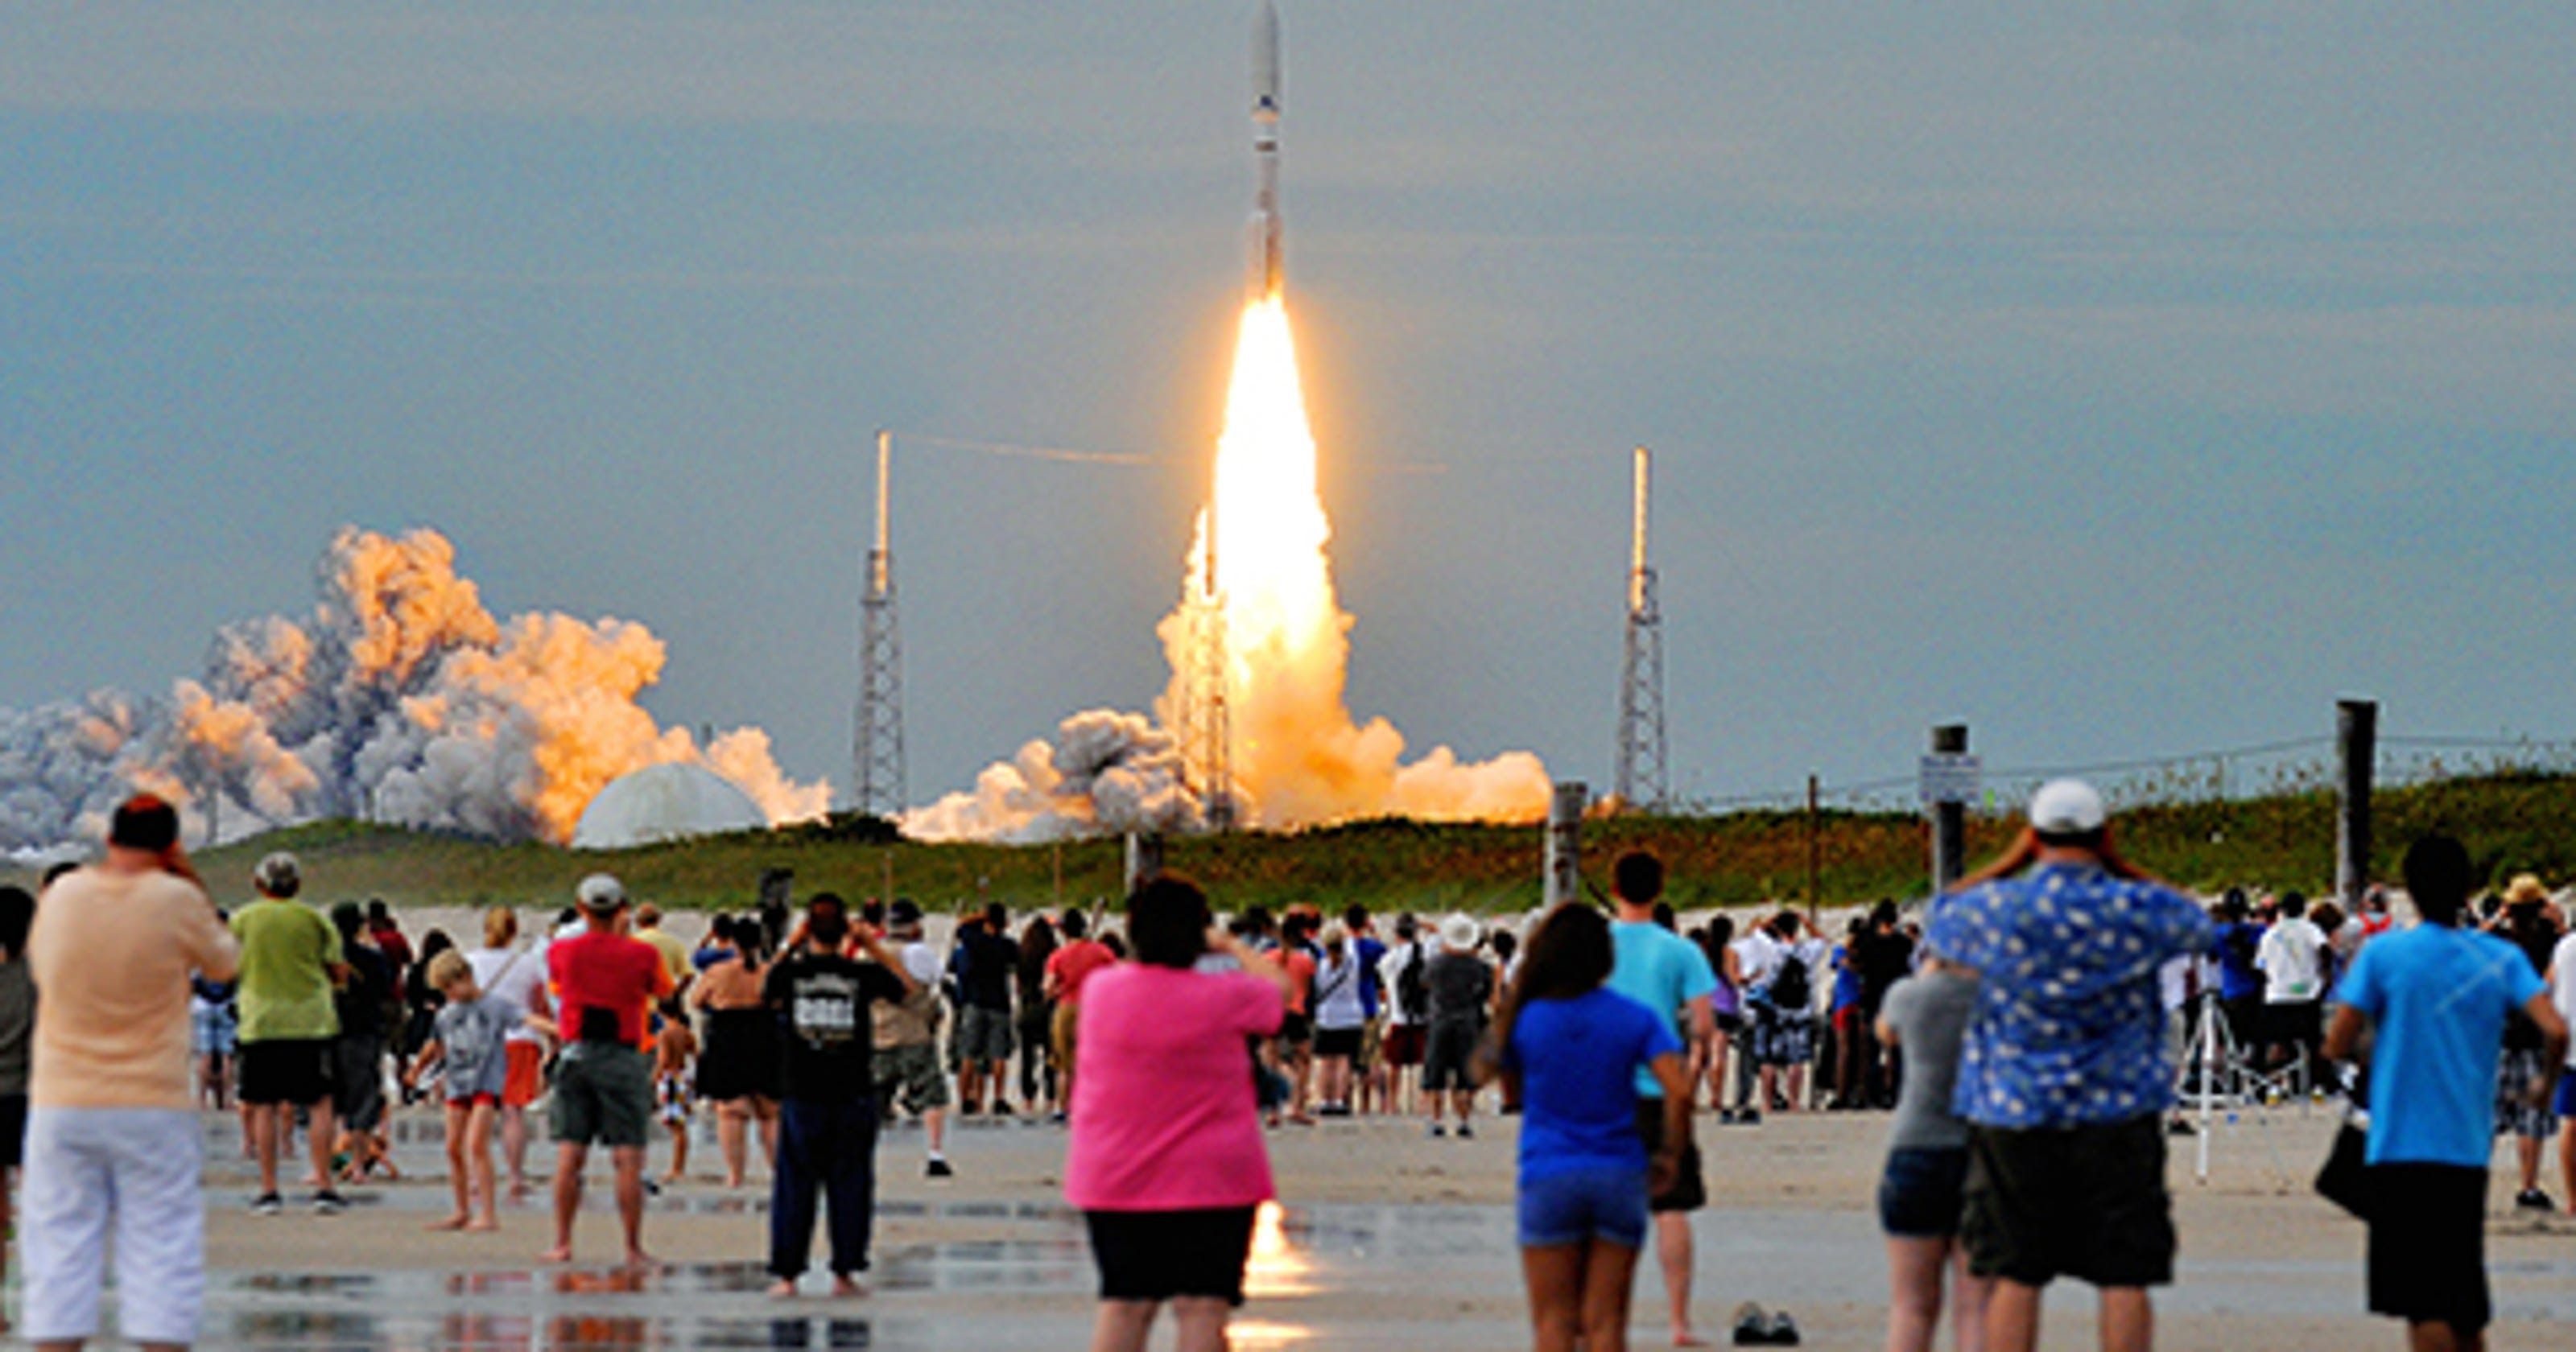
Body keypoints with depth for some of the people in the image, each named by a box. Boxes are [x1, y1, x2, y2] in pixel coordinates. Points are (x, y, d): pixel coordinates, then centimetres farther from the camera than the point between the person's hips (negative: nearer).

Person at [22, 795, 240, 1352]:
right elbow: (224, 964, 6)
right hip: (151, 1104, -2)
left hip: (61, 1102, 2)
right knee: (160, 1243, 3)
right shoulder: (177, 901, -9)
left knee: (60, 1247, 5)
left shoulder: (62, 895, -1)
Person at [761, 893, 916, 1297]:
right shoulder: (862, 976, -5)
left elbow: (766, 997, 16)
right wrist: (874, 948, 14)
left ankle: (787, 1275, 6)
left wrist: (793, 947, 16)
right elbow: (909, 986, 11)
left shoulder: (788, 972, -6)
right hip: (853, 1097, 0)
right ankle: (844, 1272, 7)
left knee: (794, 1186, 7)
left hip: (800, 1096, 0)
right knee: (849, 1185, 8)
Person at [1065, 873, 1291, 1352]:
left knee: (1123, 1304, 9)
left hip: (1113, 1180, 4)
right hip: (1211, 1180, -4)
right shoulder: (1225, 997, -9)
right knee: (1202, 1304, -3)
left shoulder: (1100, 989, -2)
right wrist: (1232, 946, 22)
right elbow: (1278, 985, 11)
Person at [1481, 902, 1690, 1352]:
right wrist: (1669, 1154, 2)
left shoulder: (1526, 1020, -4)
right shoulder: (1637, 1019, -1)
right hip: (1620, 1175, 1)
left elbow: (1492, 1068, 14)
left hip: (1550, 1179, -1)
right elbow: (1678, 1089, -11)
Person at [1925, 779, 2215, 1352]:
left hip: (2013, 1116, 1)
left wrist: (2010, 861, 17)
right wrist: (2119, 867, 13)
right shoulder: (2139, 910, -6)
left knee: (2015, 1277, 5)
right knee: (2125, 1278, 0)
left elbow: (1940, 922, 17)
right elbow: (2200, 928, 16)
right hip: (2119, 1113, -1)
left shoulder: (1997, 907, -5)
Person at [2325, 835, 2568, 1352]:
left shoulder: (2383, 953, -4)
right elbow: (2555, 1032, -8)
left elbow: (2338, 1045, -6)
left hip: (2401, 1148, -4)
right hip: (2470, 1149, 4)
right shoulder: (2501, 958, 4)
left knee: (2425, 1307, -7)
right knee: (2463, 1304, 16)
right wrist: (2543, 1083, 12)